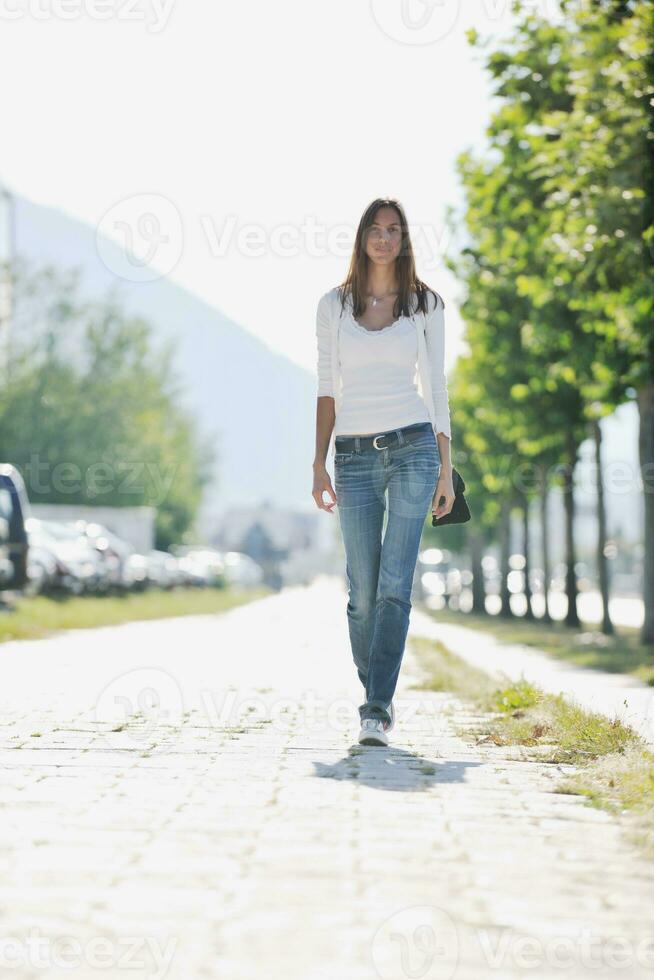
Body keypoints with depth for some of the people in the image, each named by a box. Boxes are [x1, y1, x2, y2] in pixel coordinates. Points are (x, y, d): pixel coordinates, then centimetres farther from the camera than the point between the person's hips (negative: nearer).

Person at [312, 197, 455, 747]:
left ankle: (377, 710, -12)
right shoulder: (334, 305, 9)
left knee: (395, 586, -10)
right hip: (355, 454, 2)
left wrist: (445, 468, 3)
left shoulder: (426, 304, 7)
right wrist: (320, 464, 3)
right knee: (362, 591, 2)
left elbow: (436, 386, 8)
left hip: (413, 447, -2)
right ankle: (376, 695, 19)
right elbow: (327, 390, 10)